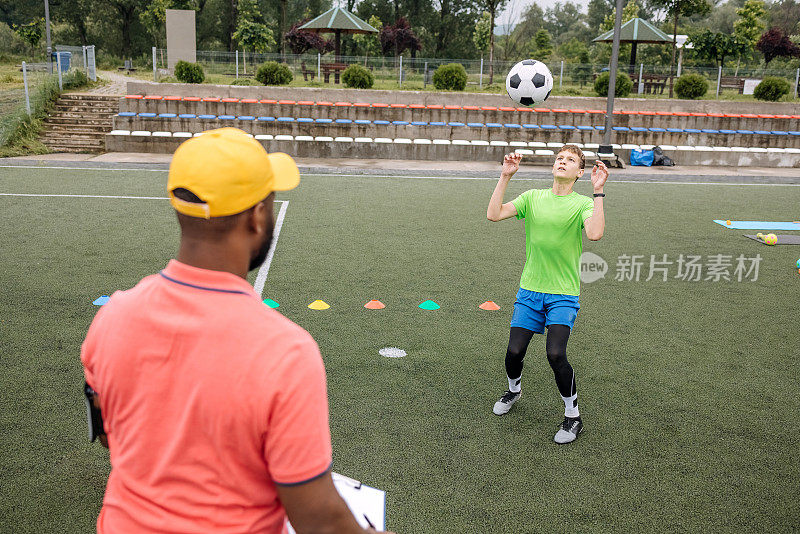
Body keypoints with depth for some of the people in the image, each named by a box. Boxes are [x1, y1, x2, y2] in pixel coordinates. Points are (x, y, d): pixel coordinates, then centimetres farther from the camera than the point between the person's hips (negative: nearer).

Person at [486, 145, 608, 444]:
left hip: (564, 294, -3)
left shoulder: (583, 204, -3)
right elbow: (493, 214, -6)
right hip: (529, 290, 3)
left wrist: (598, 191, -25)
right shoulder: (532, 197, 6)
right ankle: (514, 390, 35)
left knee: (555, 353, -18)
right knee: (514, 352, -1)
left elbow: (595, 233, -24)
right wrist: (505, 177, -10)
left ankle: (573, 416, 6)